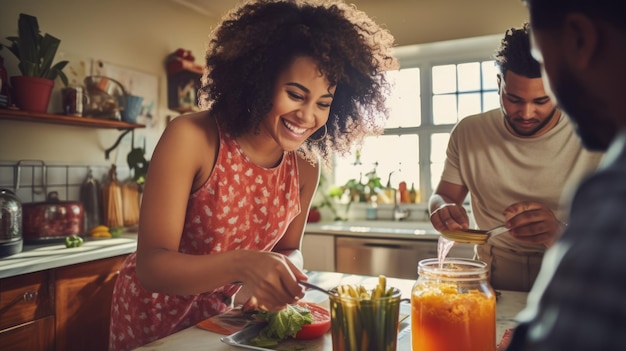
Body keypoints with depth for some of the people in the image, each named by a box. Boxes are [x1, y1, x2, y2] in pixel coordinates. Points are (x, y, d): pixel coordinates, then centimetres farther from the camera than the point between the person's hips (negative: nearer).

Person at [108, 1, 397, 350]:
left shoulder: (307, 167, -13)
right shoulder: (190, 138, -26)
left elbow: (288, 249, 1)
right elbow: (151, 266, -28)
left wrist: (276, 276, -21)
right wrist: (239, 264, -44)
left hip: (227, 316, 4)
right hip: (155, 316, -3)